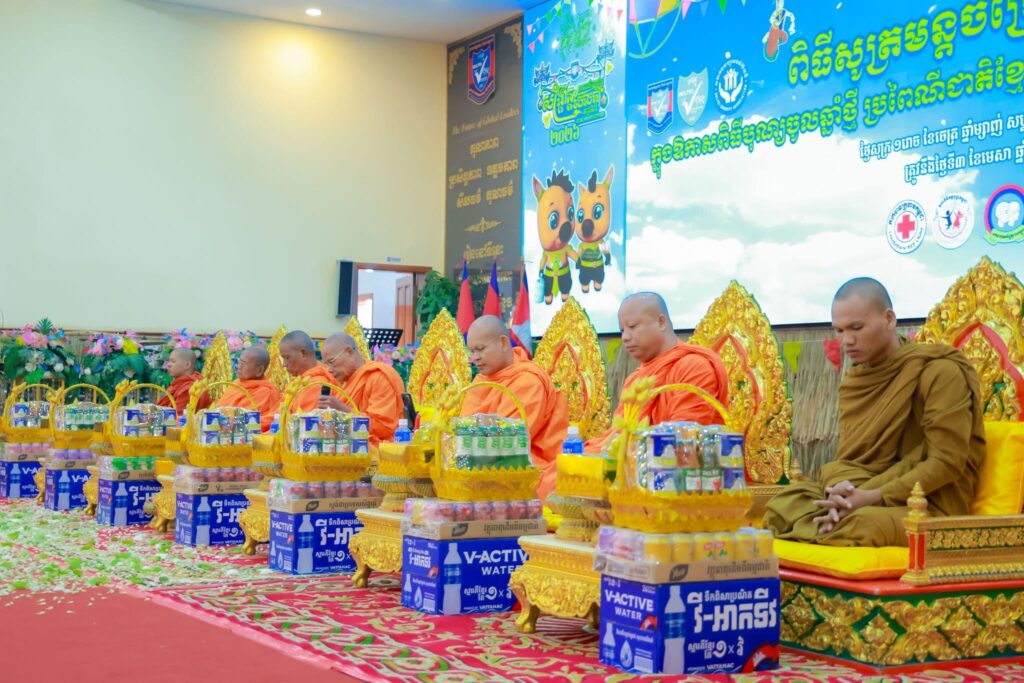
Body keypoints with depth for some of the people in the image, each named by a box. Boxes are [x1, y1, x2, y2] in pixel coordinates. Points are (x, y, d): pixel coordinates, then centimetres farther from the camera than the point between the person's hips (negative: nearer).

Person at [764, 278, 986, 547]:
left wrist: (874, 497, -22)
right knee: (783, 504, -16)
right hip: (862, 496, 6)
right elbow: (848, 458, 8)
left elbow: (946, 462, -15)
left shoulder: (940, 372, -10)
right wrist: (842, 493, -16)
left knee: (864, 524, -37)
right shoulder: (854, 380, 10)